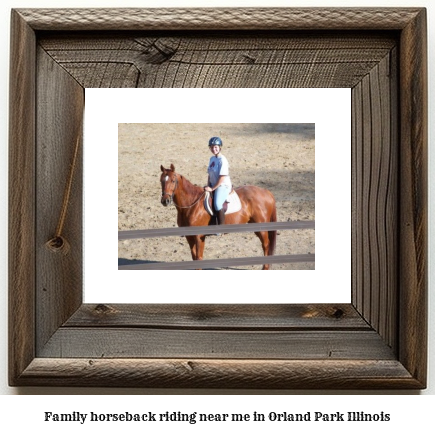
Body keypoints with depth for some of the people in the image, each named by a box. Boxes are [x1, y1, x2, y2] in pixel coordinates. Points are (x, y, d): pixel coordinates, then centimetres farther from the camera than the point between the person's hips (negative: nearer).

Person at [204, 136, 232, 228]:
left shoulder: (222, 160, -14)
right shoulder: (212, 159, 11)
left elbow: (222, 177, -19)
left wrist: (212, 188, -19)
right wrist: (208, 185, 2)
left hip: (223, 186, -9)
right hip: (213, 186, 9)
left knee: (217, 204, -30)